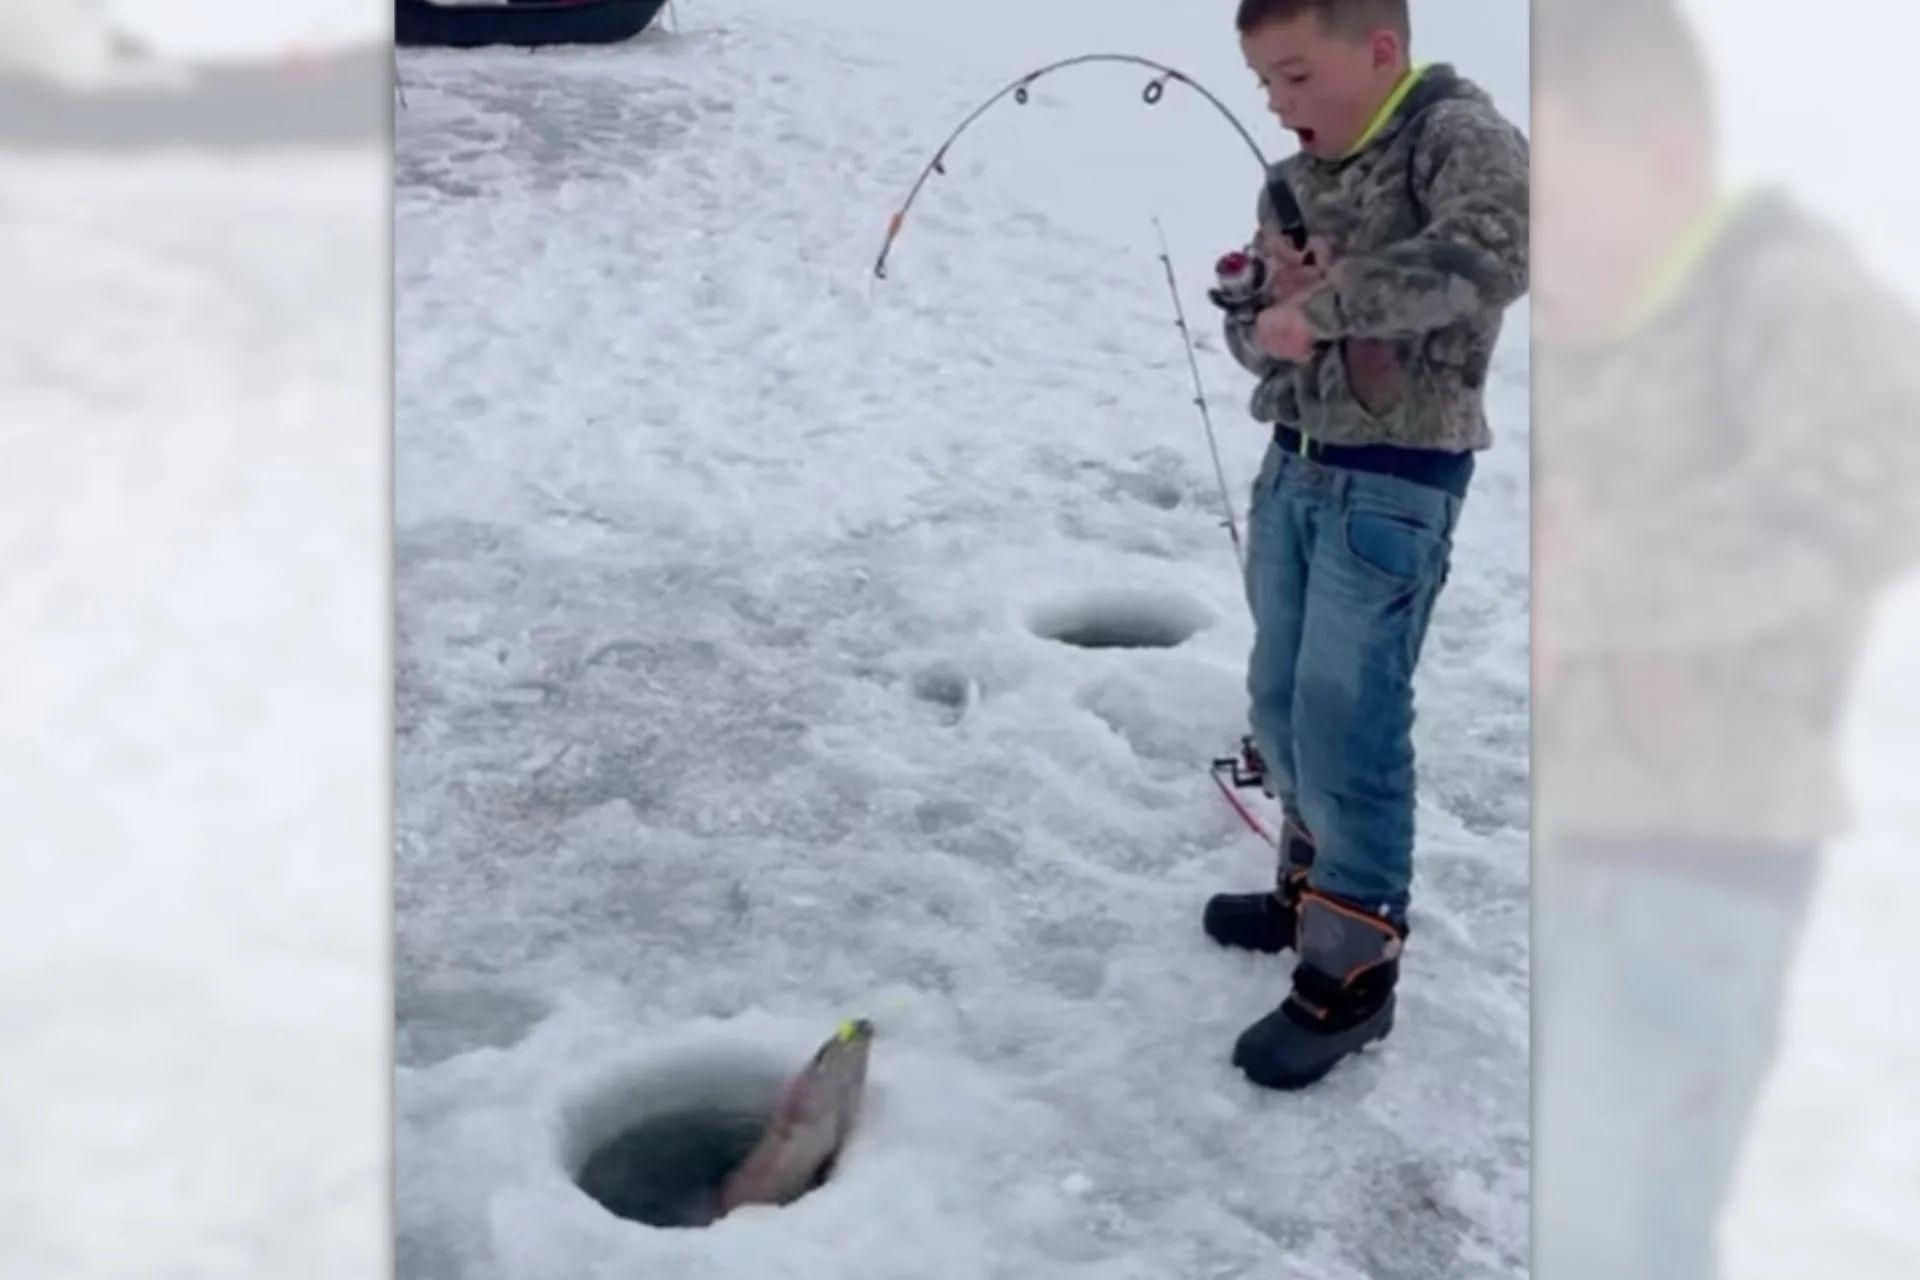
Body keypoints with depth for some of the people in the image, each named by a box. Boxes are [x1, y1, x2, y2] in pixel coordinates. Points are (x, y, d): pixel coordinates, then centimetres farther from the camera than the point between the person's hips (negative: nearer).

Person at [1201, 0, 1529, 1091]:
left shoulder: (1460, 133, -12)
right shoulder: (1299, 178, 10)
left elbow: (1499, 249, -33)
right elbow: (1256, 340, 12)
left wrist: (1328, 303, -29)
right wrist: (1273, 302, -11)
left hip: (1395, 487, -8)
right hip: (1295, 467, 8)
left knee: (1349, 726, -6)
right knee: (1282, 705, 15)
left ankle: (1354, 972, 7)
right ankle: (1320, 889, 36)